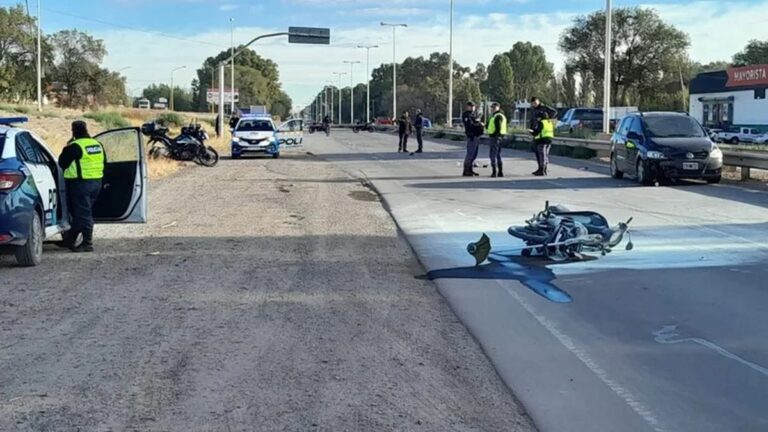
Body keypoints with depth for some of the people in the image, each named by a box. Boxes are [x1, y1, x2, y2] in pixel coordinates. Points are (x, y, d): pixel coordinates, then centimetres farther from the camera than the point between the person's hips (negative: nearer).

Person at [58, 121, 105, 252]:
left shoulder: (74, 146, -14)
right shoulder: (98, 144, 10)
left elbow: (62, 163, -9)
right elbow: (104, 162, 18)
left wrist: (67, 147, 4)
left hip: (81, 183, -8)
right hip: (96, 182, 8)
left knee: (83, 213, -3)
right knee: (80, 212, 16)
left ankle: (87, 244, -1)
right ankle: (69, 239, 25)